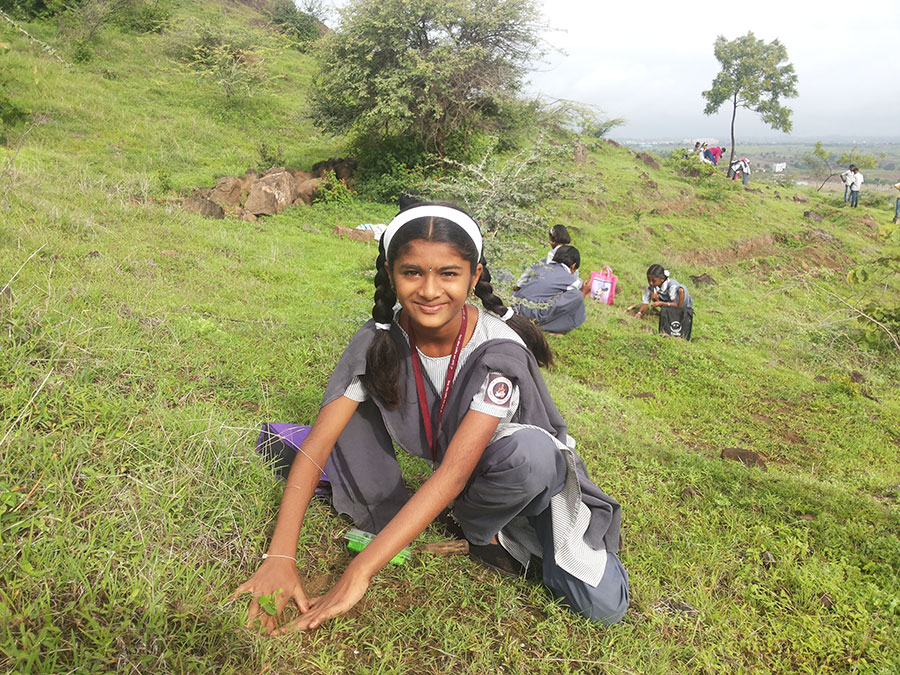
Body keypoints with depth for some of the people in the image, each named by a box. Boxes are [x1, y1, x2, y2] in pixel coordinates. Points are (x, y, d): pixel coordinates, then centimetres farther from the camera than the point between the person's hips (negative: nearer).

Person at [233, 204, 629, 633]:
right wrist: (279, 557, -32)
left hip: (535, 477, -2)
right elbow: (317, 445, -21)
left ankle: (482, 529, -6)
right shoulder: (379, 342, -19)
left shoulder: (498, 350, -32)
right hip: (446, 475, 3)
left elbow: (454, 472, -39)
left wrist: (359, 572, -44)